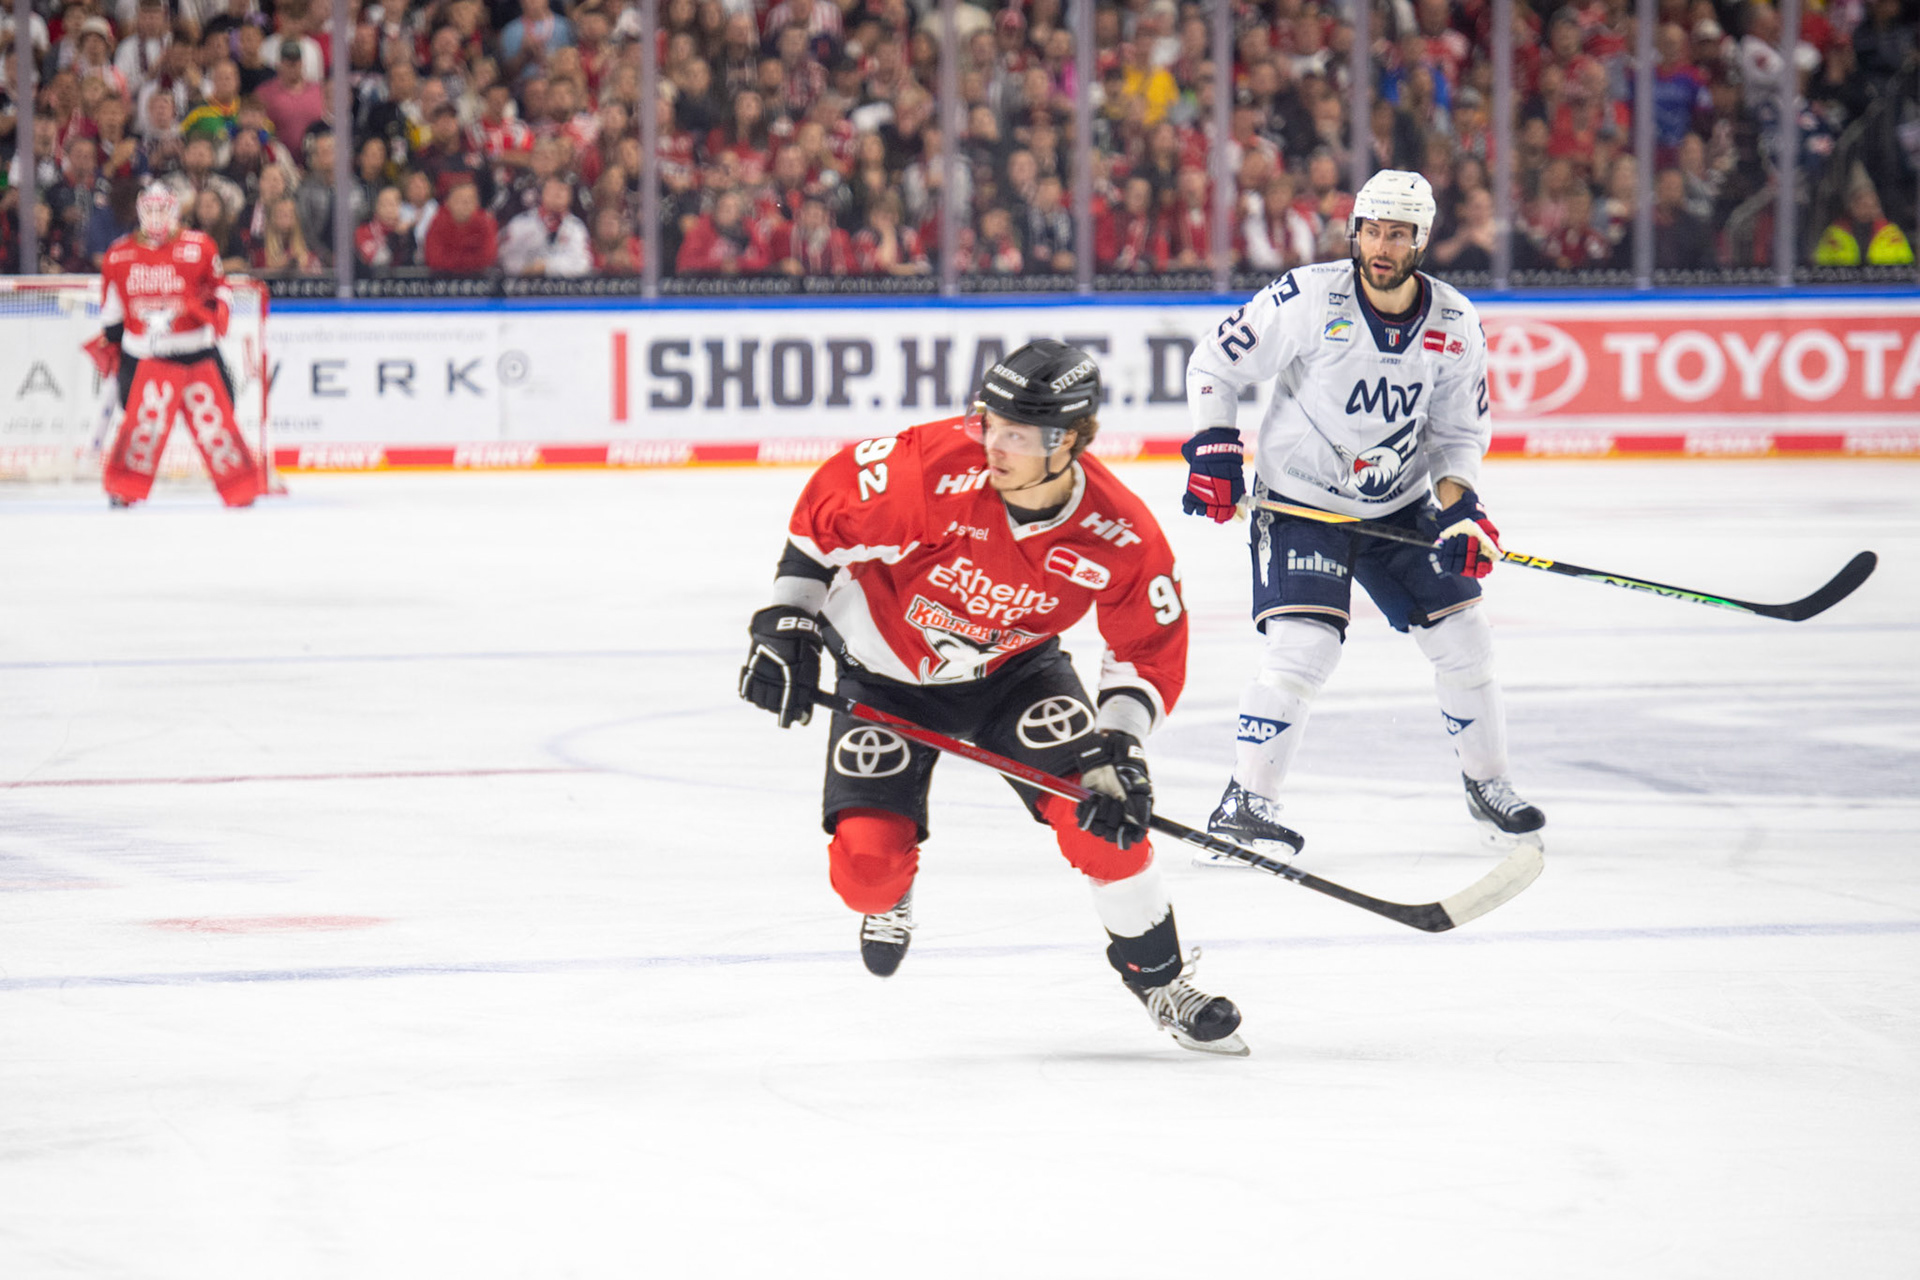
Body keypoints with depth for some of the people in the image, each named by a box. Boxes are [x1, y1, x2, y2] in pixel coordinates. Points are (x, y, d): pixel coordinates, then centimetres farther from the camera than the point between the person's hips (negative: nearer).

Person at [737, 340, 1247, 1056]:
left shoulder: (1117, 535, -25)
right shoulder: (937, 468, -33)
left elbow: (1151, 650, -11)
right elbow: (826, 513, -17)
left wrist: (1119, 746, -24)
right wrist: (786, 626, -17)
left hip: (1014, 668, 1)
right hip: (884, 671, -1)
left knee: (1098, 810, -19)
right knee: (865, 864, -13)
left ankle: (1158, 977, 5)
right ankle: (887, 898, 29)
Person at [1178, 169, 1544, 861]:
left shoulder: (1455, 323, -6)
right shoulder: (1308, 299, -18)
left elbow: (1459, 430, 4)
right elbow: (1214, 362, -7)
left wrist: (1460, 507, -11)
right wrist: (1212, 450, -15)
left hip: (1401, 505, 4)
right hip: (1299, 503, -4)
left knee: (1462, 638, 3)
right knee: (1303, 648, -21)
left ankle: (1488, 785, 25)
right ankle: (1244, 803, -11)